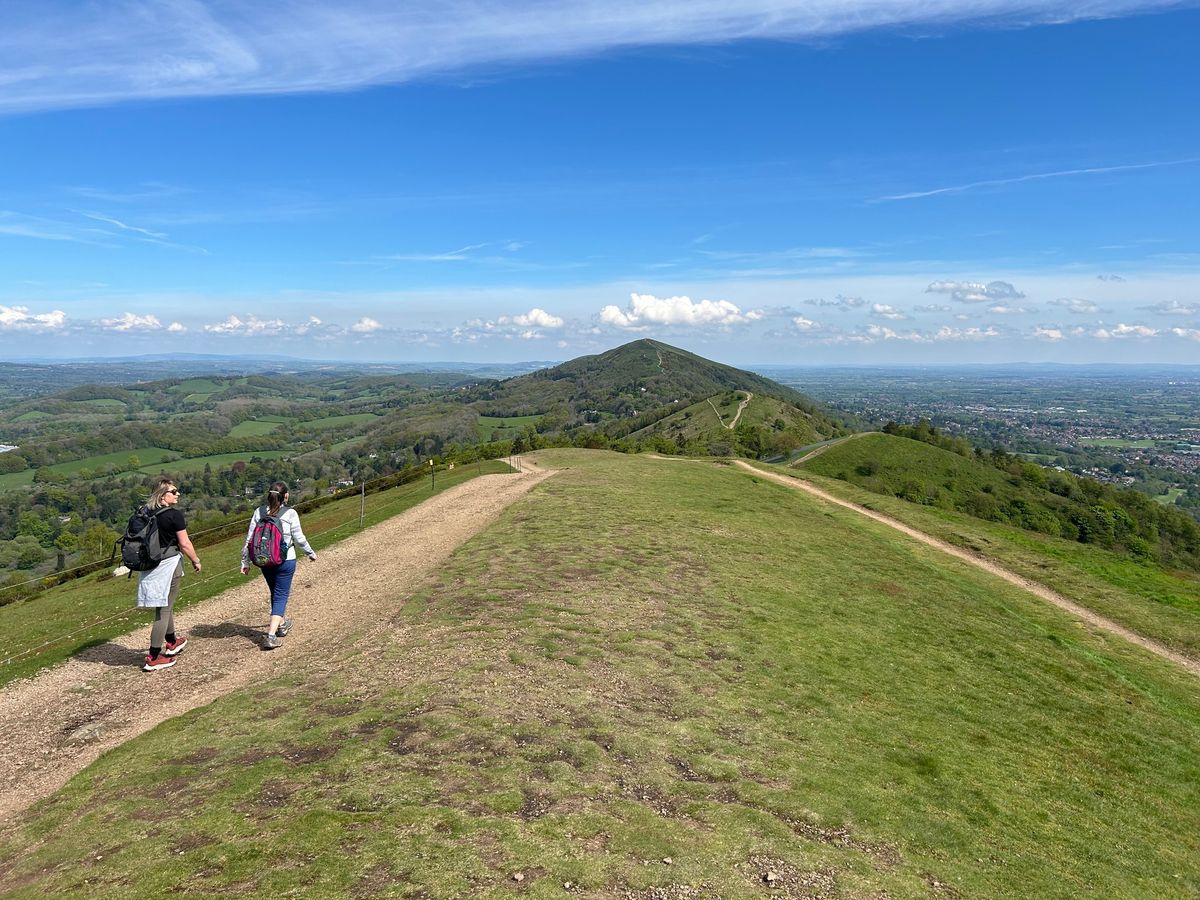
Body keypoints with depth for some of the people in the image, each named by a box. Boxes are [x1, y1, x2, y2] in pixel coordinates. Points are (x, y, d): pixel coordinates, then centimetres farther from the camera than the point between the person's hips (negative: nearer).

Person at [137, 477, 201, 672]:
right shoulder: (174, 515, -15)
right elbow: (185, 543, -14)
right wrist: (196, 561, 0)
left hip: (149, 565, 7)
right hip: (168, 565, -7)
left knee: (166, 605, 23)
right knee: (163, 610, 0)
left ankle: (172, 642, 41)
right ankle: (153, 658, 3)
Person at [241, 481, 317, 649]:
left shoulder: (259, 512, -2)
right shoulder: (290, 514, -12)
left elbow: (250, 539, 0)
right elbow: (299, 539, -8)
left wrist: (245, 562, 8)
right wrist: (311, 553, 8)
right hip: (285, 561, -4)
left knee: (276, 593, 23)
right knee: (280, 596, 4)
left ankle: (282, 624, 41)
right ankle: (271, 636, -6)